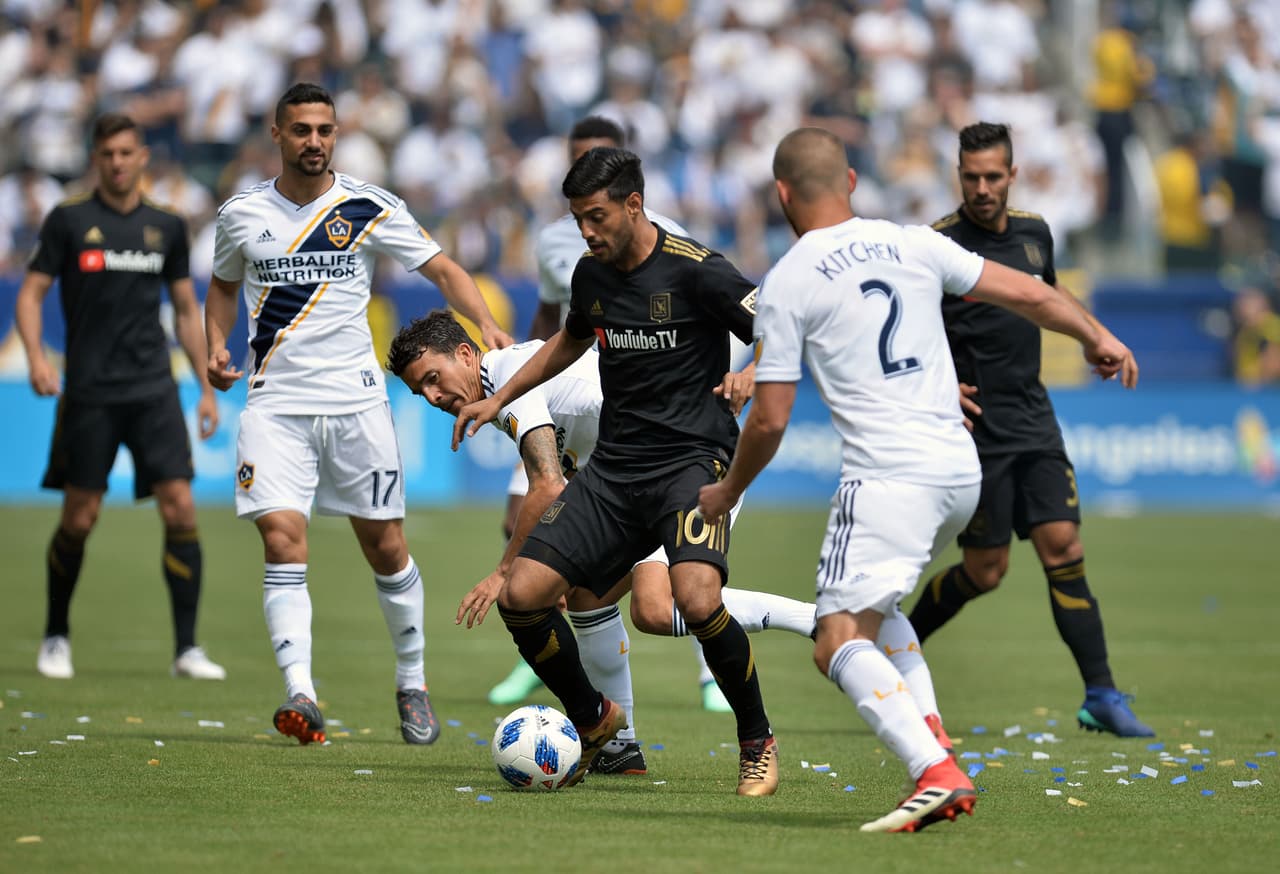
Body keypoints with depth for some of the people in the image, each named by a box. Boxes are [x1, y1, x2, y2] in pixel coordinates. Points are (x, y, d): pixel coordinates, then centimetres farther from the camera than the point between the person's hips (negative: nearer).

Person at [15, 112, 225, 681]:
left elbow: (186, 309, 17)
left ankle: (186, 649, -4)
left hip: (154, 392, 2)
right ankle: (56, 639, 20)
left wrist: (207, 388, 13)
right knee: (79, 519, 0)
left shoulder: (166, 227, 9)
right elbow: (31, 293, 0)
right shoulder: (69, 220, 1)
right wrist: (36, 356, -17)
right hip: (89, 393, -2)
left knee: (180, 508, -9)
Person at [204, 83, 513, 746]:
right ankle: (300, 693, -23)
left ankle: (412, 685, 23)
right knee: (282, 541, -16)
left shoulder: (370, 209, -1)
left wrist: (485, 324, -13)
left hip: (356, 399, 0)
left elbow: (442, 269, 3)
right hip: (275, 403, 0)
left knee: (386, 548, 4)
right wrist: (216, 343, 4)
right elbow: (223, 285, 22)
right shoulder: (242, 214, 5)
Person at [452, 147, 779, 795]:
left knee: (697, 599, -30)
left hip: (692, 459, -6)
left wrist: (751, 372, -28)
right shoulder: (591, 274, 9)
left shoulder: (696, 271, -11)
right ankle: (593, 721, 19)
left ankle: (757, 742, -6)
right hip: (613, 467, 6)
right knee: (520, 597, -7)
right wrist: (500, 397, 29)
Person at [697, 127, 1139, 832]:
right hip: (961, 475, 7)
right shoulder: (913, 244, 10)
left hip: (887, 478, -7)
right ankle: (930, 741, 8)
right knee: (872, 605, 27)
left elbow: (770, 420, -1)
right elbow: (1026, 294, 13)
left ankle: (936, 775, -28)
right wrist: (1096, 338, 31)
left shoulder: (785, 285, -2)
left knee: (841, 645, -8)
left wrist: (727, 493, 17)